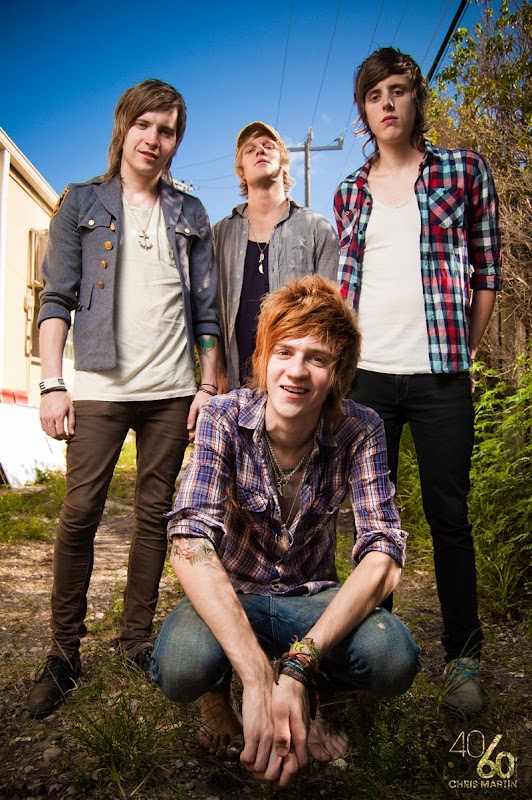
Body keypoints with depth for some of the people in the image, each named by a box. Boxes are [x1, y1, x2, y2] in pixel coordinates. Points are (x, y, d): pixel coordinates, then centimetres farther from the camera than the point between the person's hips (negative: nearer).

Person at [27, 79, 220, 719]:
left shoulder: (189, 214, 14)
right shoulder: (81, 203, 9)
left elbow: (205, 308, 12)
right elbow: (56, 299, 3)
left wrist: (208, 386, 4)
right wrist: (52, 384, -7)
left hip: (171, 390, 2)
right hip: (98, 386, -2)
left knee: (154, 514, 6)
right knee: (79, 514, -3)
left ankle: (136, 638, 20)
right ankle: (63, 652, 11)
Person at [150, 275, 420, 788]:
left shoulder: (359, 431, -15)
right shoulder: (225, 418, -19)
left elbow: (383, 557, -22)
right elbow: (190, 543, -31)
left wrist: (299, 664, -36)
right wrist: (259, 677, -43)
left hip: (311, 599, 2)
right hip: (229, 594, -1)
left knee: (394, 658, -29)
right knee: (180, 667, -34)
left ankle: (310, 696, 7)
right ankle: (217, 696, 6)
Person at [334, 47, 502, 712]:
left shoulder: (464, 170, 7)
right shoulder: (349, 192, 14)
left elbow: (486, 272, 6)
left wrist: (460, 355, 2)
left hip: (439, 378, -2)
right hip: (366, 375, 3)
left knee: (448, 515, 2)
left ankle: (462, 657, 17)